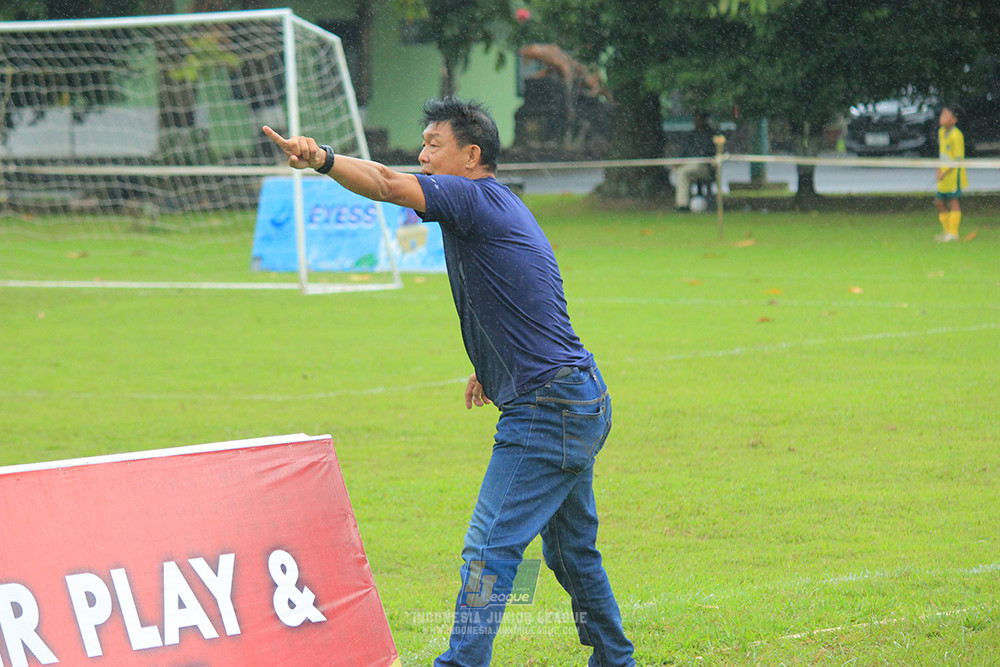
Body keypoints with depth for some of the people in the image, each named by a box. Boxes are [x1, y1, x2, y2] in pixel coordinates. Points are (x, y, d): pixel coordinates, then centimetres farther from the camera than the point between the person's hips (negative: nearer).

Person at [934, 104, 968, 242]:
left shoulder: (956, 135, -16)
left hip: (954, 173, -9)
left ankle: (953, 233, -4)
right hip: (944, 174, 9)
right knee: (939, 202, 10)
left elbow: (958, 158, -17)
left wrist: (945, 173, -20)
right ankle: (947, 231, 21)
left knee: (954, 201, -6)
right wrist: (939, 170, 9)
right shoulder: (941, 132, 10)